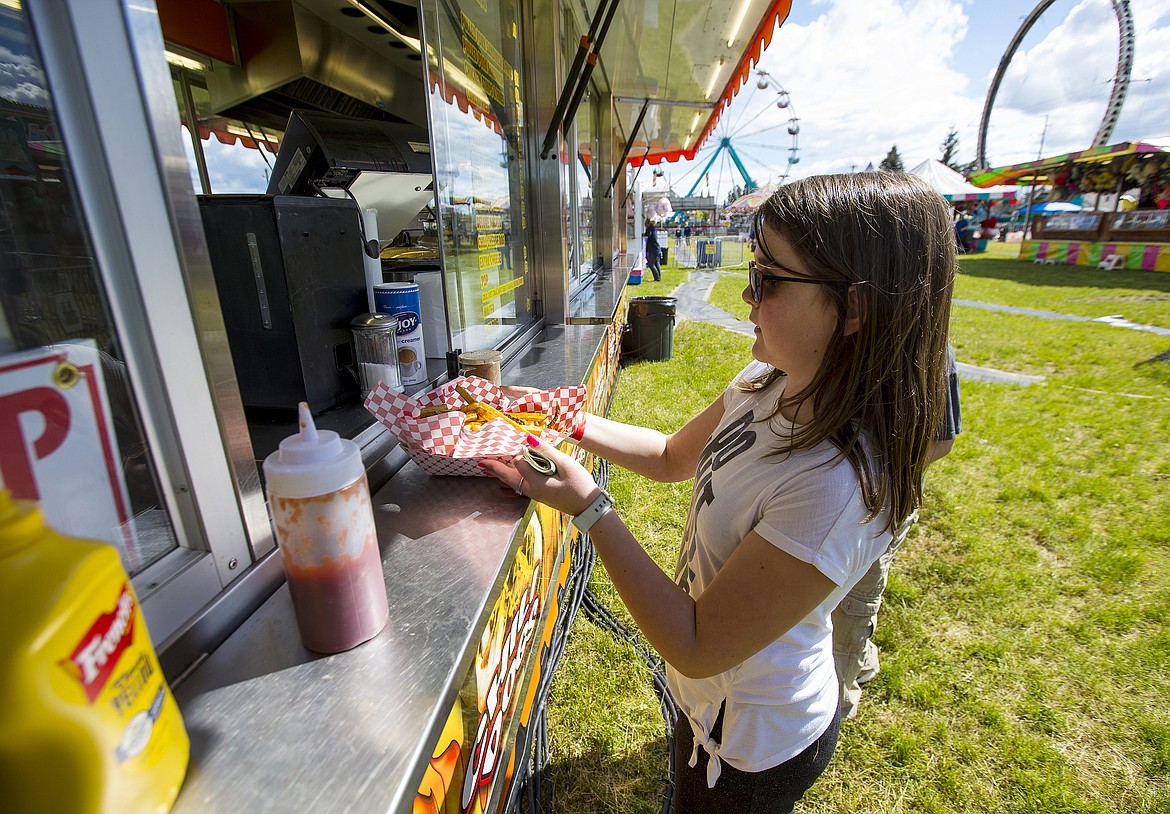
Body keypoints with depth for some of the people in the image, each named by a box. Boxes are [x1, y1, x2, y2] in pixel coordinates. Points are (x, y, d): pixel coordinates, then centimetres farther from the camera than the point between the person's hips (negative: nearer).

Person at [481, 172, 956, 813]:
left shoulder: (837, 486, -40)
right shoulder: (768, 383, -13)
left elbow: (697, 649, -31)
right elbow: (673, 457, 1)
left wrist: (589, 507, -30)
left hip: (752, 743, -6)